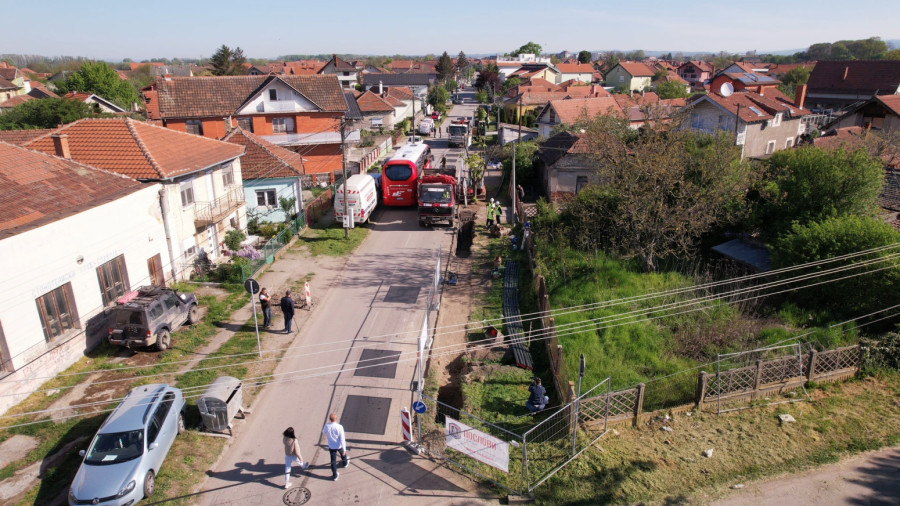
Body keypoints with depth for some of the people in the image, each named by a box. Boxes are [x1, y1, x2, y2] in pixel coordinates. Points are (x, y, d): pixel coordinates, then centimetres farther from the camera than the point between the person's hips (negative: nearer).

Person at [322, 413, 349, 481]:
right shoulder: (339, 427, -28)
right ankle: (345, 463, 56)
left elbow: (323, 432, 5)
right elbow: (342, 439, -23)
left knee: (333, 461, 13)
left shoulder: (326, 426, -20)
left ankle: (335, 475, 21)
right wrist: (344, 449, -15)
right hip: (339, 445, -1)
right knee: (343, 453, 30)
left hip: (331, 446, 1)